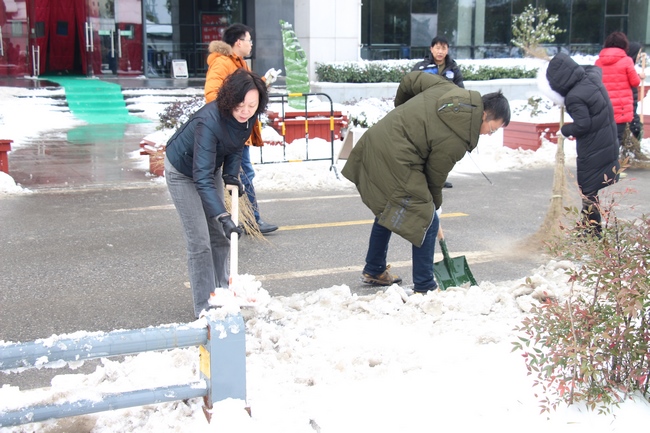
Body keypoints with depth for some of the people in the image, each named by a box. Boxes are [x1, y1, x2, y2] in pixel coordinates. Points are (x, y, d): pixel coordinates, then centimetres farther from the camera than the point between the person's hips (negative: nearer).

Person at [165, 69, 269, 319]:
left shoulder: (248, 117, -20)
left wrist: (231, 174, -11)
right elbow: (202, 177, -43)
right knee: (200, 242, -9)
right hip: (183, 171, -7)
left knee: (220, 235, 10)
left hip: (210, 167, 7)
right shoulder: (209, 121, -41)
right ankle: (204, 308, 0)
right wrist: (223, 216, -48)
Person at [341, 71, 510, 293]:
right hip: (395, 160, -10)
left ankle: (373, 271, 41)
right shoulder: (456, 140, -19)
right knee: (427, 222, -2)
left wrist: (402, 108, 28)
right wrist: (433, 204, 11)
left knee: (387, 211, 26)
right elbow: (435, 177, -7)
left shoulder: (450, 89, 0)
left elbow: (411, 79, 11)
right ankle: (424, 287, 8)